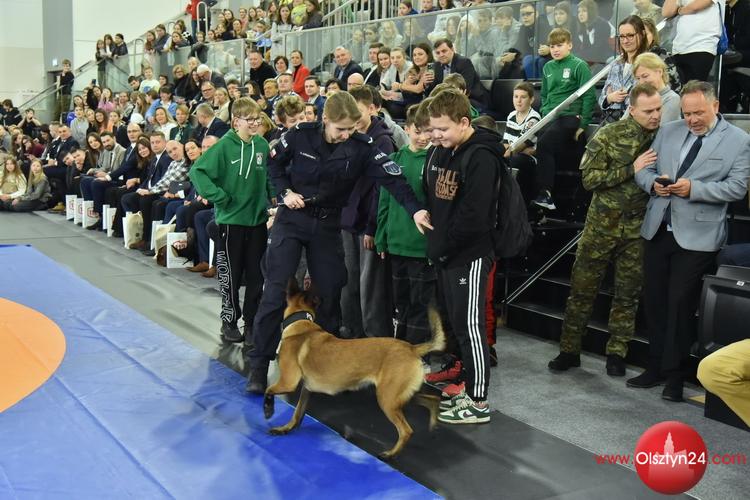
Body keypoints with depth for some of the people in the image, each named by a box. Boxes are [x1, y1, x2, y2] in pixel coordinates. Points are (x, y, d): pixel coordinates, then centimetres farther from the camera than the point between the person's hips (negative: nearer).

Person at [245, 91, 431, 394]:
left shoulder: (360, 147, -12)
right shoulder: (300, 135, -12)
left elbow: (391, 177, -23)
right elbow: (274, 163, 4)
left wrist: (415, 209, -36)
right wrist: (285, 192, -11)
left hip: (327, 225, 2)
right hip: (292, 220, -1)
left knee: (329, 294, 4)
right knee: (275, 293, -6)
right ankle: (259, 365, 3)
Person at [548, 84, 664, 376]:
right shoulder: (609, 136, -7)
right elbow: (589, 178, -11)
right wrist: (631, 169, -19)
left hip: (638, 230, 2)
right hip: (602, 225, -1)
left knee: (628, 294, 8)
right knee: (582, 288, 4)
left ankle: (616, 353, 21)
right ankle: (569, 350, 16)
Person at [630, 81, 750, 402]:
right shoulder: (668, 131, 10)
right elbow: (644, 168, 12)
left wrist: (693, 188, -21)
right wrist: (653, 182, -11)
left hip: (697, 235, -5)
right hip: (658, 229, 5)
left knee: (680, 303, -1)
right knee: (654, 300, 11)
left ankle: (674, 375, 12)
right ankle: (655, 366, 25)